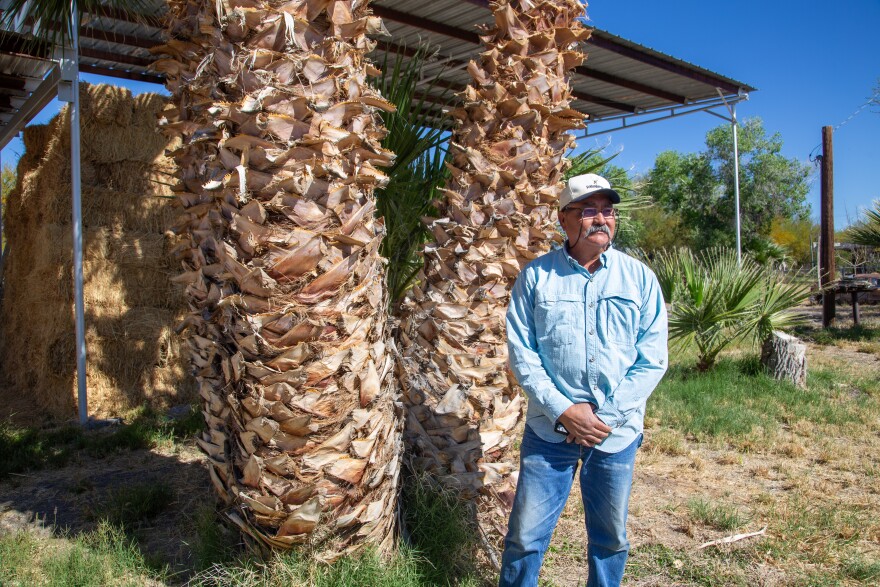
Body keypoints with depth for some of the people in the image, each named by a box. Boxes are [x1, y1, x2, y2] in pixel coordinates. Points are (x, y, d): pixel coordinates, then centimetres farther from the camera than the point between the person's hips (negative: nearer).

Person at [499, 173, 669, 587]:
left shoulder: (639, 278, 1)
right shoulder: (536, 276, -2)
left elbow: (652, 359, -2)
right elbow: (520, 351, -5)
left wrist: (607, 415, -11)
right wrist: (563, 410, -14)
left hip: (617, 432, 2)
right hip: (550, 429, -1)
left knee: (611, 538, 17)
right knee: (525, 536, 6)